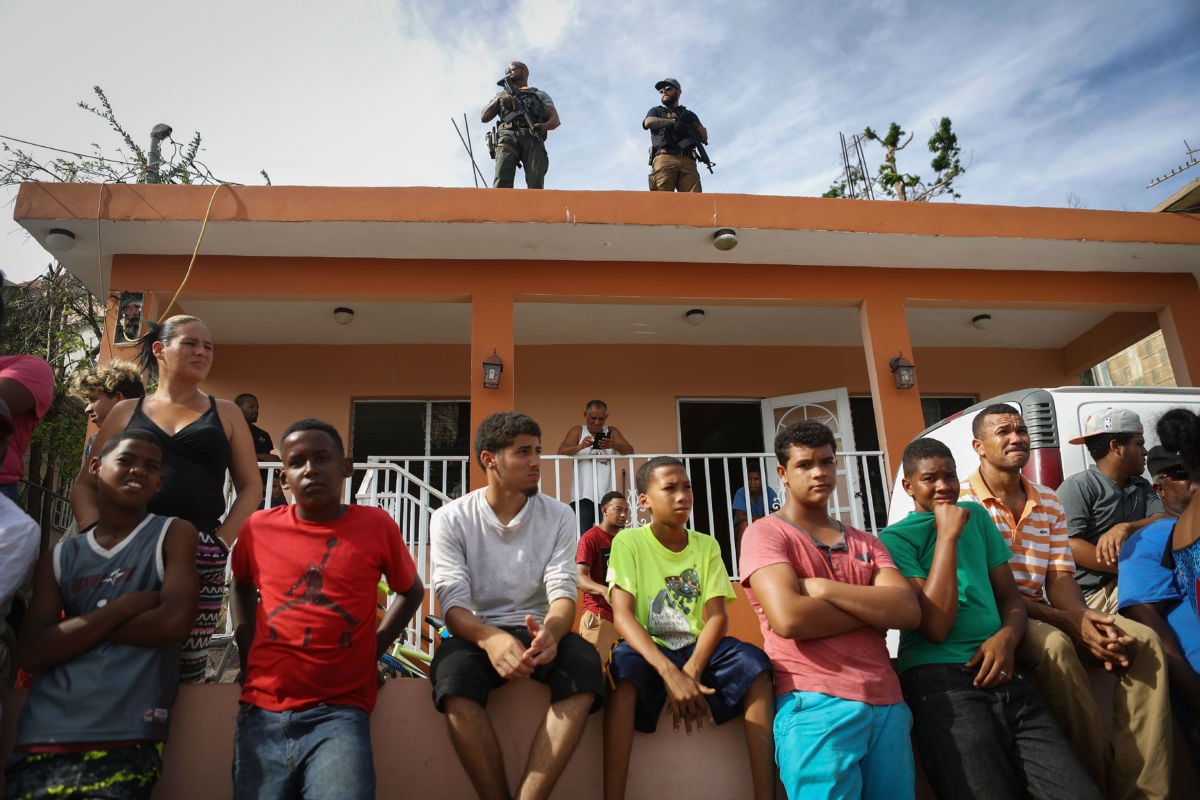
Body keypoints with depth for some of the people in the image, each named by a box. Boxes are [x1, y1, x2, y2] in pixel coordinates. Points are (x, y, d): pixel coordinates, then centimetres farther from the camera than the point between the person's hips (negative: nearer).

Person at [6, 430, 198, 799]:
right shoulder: (59, 556, 12)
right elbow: (33, 654, 1)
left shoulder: (173, 534, 3)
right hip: (43, 741, 3)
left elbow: (174, 621, -11)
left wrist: (75, 626, -2)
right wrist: (124, 607, -8)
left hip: (125, 743, -3)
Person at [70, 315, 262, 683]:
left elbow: (250, 487, 11)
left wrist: (221, 542, -3)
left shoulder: (225, 413, 14)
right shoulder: (126, 411, 16)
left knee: (186, 667, -2)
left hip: (199, 556, 0)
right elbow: (84, 485, 16)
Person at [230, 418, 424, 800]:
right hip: (263, 712, 3)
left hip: (339, 713, -2)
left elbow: (411, 592, 15)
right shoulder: (258, 528, 5)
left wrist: (372, 649, 4)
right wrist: (247, 651, 14)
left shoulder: (377, 525, -1)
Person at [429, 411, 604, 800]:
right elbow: (452, 601, -14)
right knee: (452, 673, -35)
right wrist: (490, 638, -37)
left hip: (538, 630, 2)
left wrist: (550, 631, -34)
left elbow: (563, 590, -8)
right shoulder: (450, 518, -4)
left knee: (584, 665, -31)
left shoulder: (557, 515, 1)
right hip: (478, 633, -1)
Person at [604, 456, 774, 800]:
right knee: (625, 663, -38)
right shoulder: (628, 542, -6)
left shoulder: (707, 546, 4)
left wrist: (691, 671, -25)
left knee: (754, 662, -27)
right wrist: (670, 672, -32)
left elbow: (717, 616, -5)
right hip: (648, 649, -3)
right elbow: (623, 616, -17)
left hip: (697, 647, 3)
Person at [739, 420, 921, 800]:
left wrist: (822, 588, -11)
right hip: (816, 706, -5)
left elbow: (909, 610, -1)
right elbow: (789, 619, -18)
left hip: (888, 705, 5)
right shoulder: (765, 533, -2)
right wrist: (873, 609, -4)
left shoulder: (865, 542, 16)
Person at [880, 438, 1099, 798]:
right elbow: (936, 626, -12)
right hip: (938, 678, -5)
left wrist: (1007, 636, -4)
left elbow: (1009, 595, 20)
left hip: (1001, 676, 5)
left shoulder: (977, 516, 18)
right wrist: (947, 535, -10)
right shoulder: (896, 538, -1)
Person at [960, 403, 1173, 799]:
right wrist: (1068, 621, -20)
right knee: (1054, 645, -35)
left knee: (1142, 640, -13)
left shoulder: (1050, 504, 12)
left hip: (1045, 622, 7)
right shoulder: (961, 501, -11)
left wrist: (1084, 618, -19)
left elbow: (1060, 579, 5)